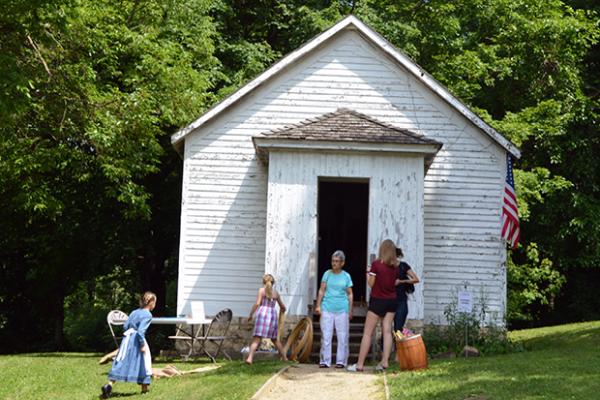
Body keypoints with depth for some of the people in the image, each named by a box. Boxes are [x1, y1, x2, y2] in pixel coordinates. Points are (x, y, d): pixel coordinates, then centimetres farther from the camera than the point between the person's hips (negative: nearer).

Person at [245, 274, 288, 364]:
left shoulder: (262, 290, 3)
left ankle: (250, 358, -26)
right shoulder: (275, 292, 16)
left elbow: (257, 303, -9)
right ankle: (284, 357, 30)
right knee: (274, 339, 22)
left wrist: (251, 315, -1)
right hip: (273, 315, 4)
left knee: (256, 339, -10)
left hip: (263, 314, -4)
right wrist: (282, 310, 50)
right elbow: (283, 307, 26)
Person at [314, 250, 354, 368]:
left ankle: (341, 361, 10)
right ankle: (325, 361, 7)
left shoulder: (346, 276, 5)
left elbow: (350, 294, 8)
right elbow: (321, 291, 5)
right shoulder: (327, 274, 4)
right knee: (326, 336, 1)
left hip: (342, 310, 0)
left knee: (342, 337, 2)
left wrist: (350, 310, 4)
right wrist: (318, 306, -3)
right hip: (327, 309, 0)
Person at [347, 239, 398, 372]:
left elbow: (371, 284, -7)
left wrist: (368, 273, 9)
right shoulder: (395, 266, 2)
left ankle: (360, 364, -2)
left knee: (367, 333, -2)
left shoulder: (376, 264, -10)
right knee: (387, 331, 5)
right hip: (391, 301, 5)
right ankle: (384, 361, 1)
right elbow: (395, 283, 6)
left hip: (377, 300, -4)